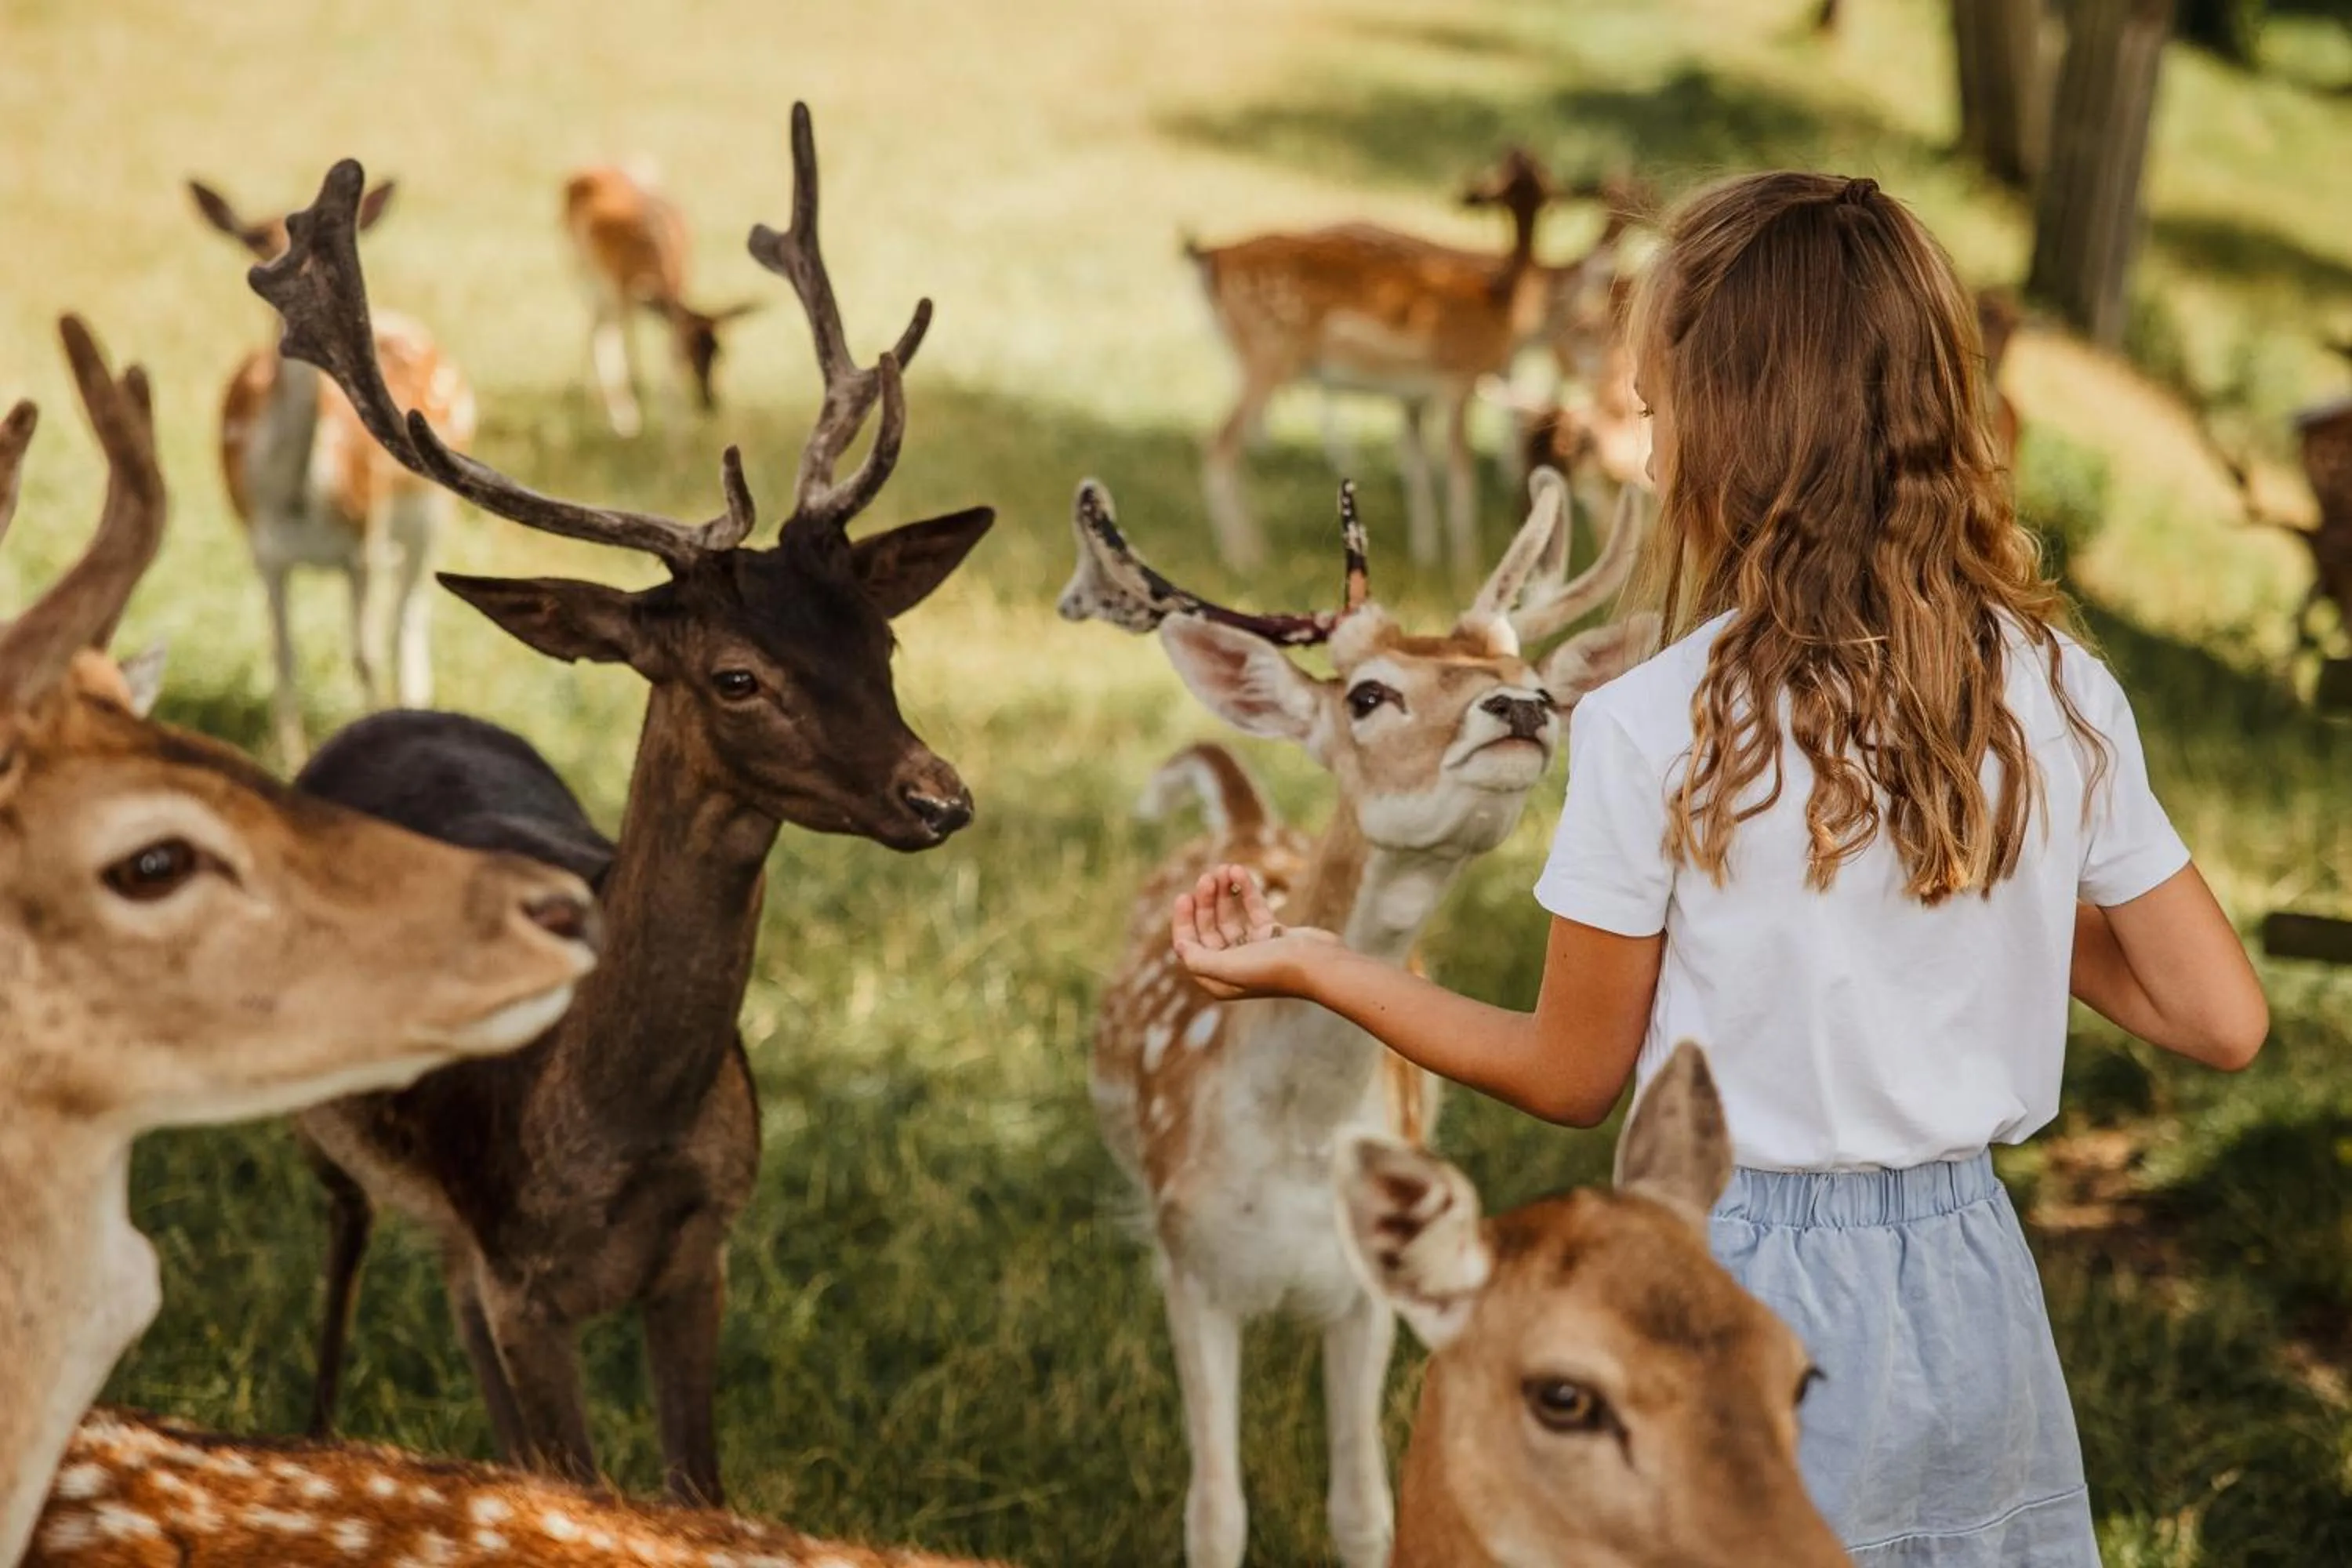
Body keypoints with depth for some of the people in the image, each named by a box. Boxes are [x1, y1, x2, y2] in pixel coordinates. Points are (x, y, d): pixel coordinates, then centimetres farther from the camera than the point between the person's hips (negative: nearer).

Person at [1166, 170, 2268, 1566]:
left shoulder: (1655, 732, -16)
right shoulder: (2063, 696, -6)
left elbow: (1572, 1078, -5)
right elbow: (2225, 1020, 0)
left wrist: (1308, 964, 6)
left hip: (1738, 1285, -3)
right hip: (1974, 1282, 4)